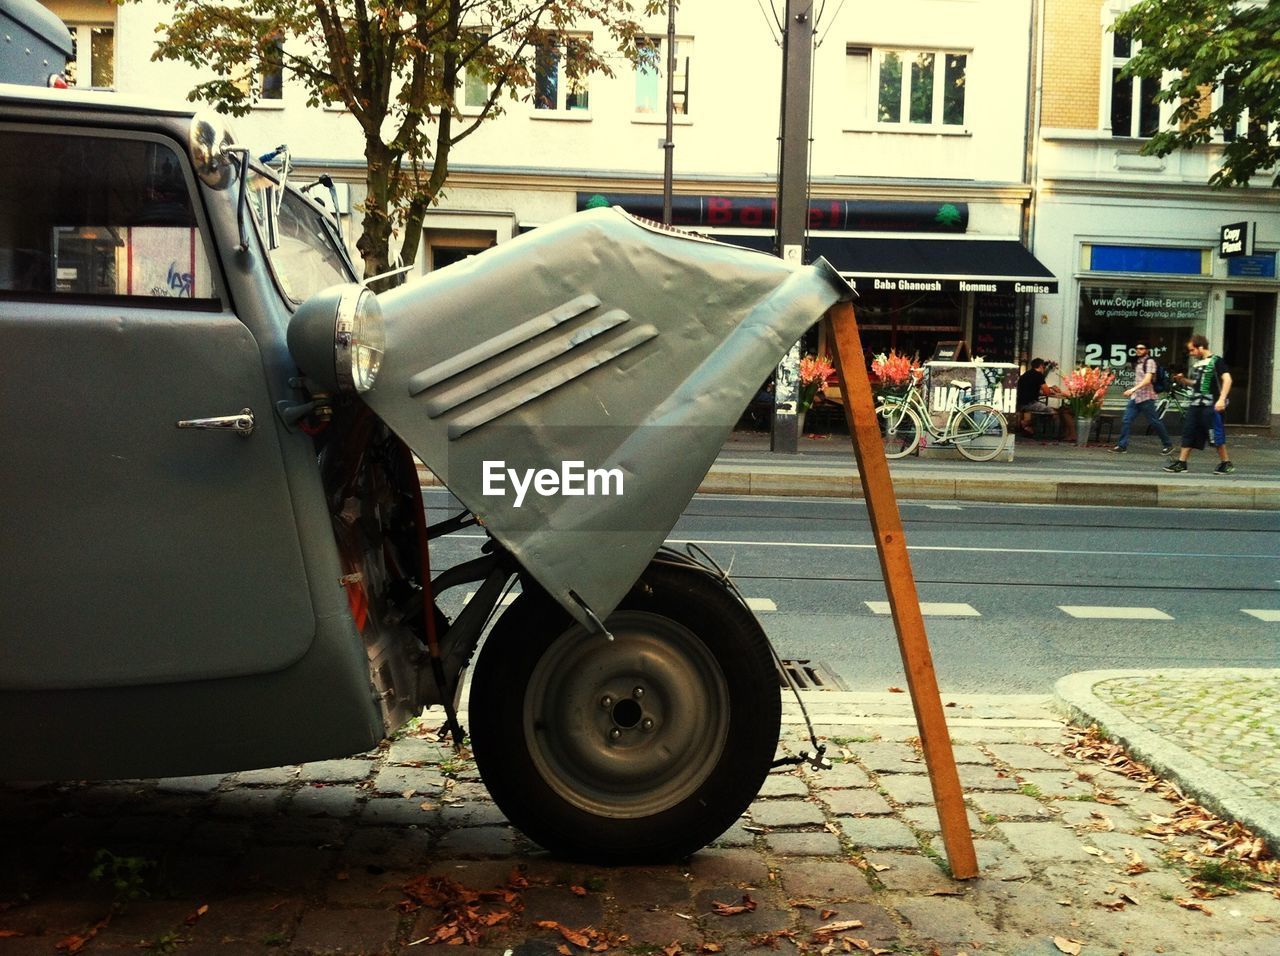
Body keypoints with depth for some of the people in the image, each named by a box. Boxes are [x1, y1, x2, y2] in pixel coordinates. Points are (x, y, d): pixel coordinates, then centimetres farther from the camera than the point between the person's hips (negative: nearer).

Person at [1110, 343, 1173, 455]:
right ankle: (1122, 446, -1)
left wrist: (1133, 389, -29)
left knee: (1154, 422, 1)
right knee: (1126, 421, -2)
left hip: (1146, 397, -7)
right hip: (1135, 397, 8)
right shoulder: (1138, 362, 14)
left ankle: (1168, 444, 14)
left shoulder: (1149, 362, -10)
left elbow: (1147, 380, -20)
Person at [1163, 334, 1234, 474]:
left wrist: (1222, 399, -25)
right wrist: (1183, 380, 8)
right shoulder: (1197, 363, 16)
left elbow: (1227, 379, -15)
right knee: (1188, 432, 5)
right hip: (1196, 404, 8)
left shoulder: (1216, 361, -7)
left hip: (1211, 405, -8)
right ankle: (1181, 463, 8)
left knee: (1216, 435, -4)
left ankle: (1226, 463, 8)